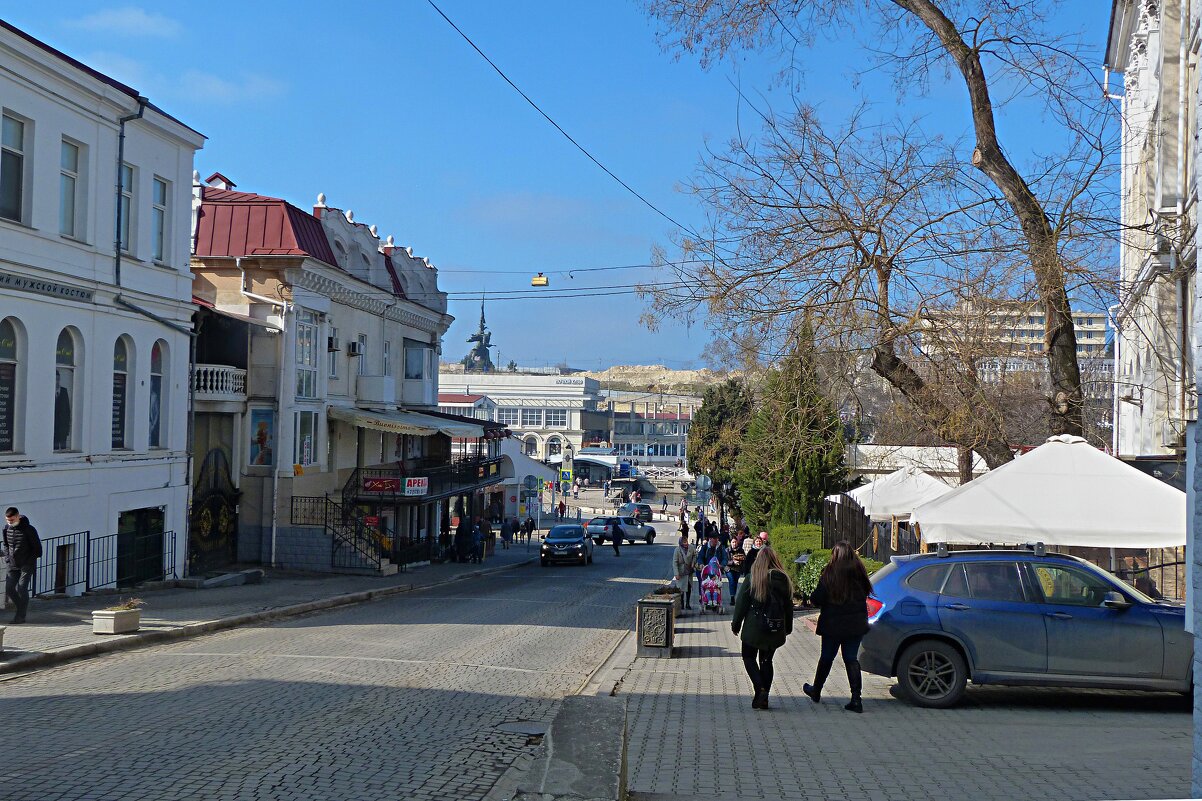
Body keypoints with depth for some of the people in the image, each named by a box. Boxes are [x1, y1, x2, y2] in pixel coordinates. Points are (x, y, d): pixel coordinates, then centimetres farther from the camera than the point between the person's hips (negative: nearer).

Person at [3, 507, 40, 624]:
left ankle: (21, 616, -3)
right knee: (9, 588, 1)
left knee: (22, 588, -10)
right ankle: (23, 607, 23)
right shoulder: (6, 529, 3)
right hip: (13, 565, 6)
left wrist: (30, 560, -10)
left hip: (27, 565, -6)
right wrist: (7, 558, 7)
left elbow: (37, 548, -7)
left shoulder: (29, 530, -14)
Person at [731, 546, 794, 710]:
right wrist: (788, 627, 18)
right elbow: (789, 606, 7)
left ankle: (760, 688, -8)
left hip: (754, 628, -4)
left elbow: (741, 604, -7)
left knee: (749, 657, 12)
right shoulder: (784, 580, -2)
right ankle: (764, 696, 13)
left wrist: (736, 625, 4)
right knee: (767, 660, 15)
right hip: (775, 631, 4)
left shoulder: (752, 580, -11)